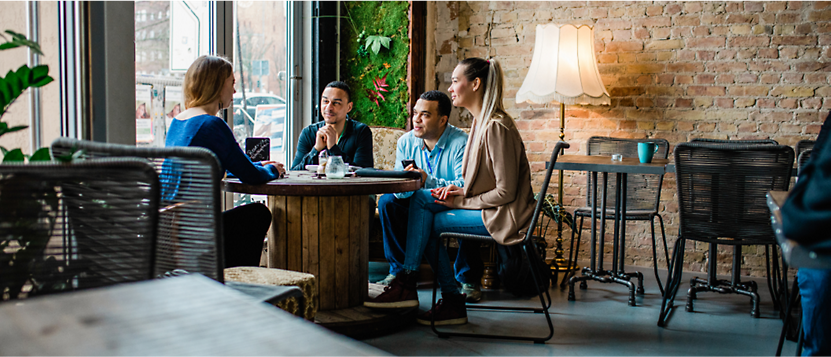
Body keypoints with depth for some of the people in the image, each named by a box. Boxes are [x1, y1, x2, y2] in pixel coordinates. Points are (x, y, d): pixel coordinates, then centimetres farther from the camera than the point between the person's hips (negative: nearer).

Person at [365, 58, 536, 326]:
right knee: (421, 198, -2)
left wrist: (461, 201, -12)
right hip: (486, 207, 9)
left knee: (427, 224, -10)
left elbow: (505, 192, -21)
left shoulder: (497, 127, -19)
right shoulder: (481, 122, 11)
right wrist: (459, 190, 0)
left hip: (502, 216, -9)